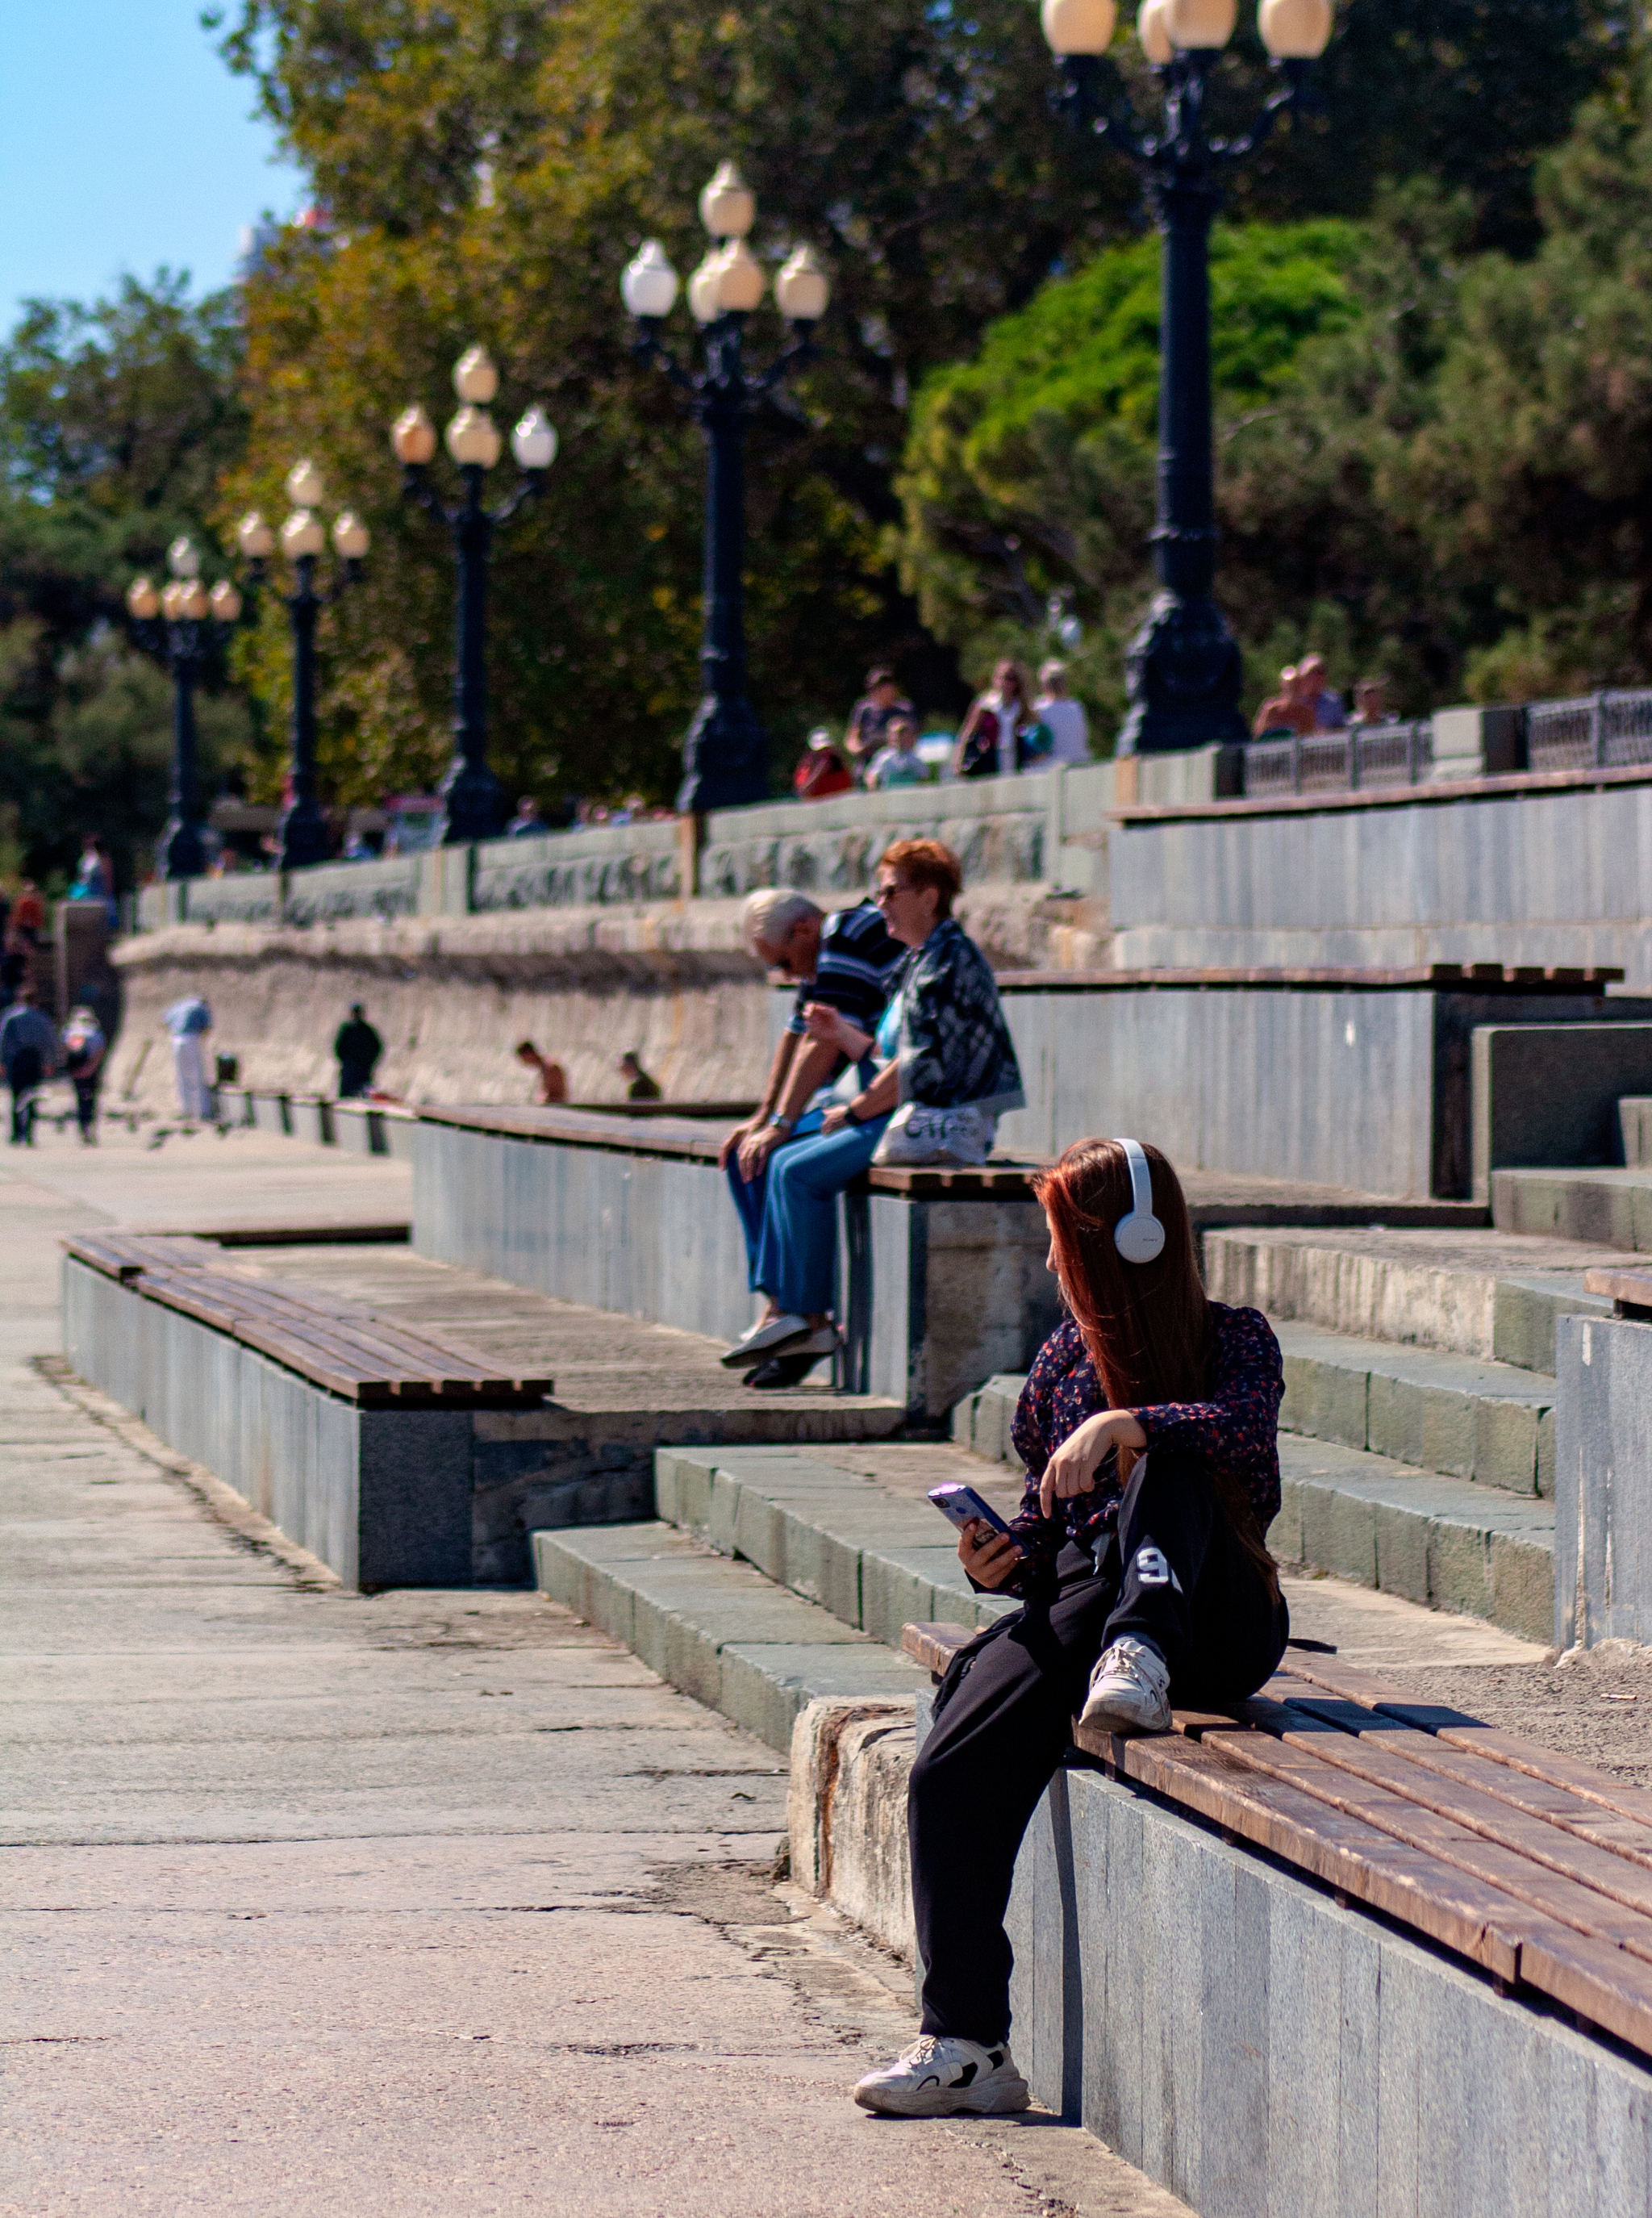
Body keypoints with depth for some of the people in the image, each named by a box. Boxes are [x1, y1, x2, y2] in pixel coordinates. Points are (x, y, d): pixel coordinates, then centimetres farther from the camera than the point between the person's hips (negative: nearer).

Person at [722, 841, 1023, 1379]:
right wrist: (844, 1036, 7)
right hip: (908, 1115, 11)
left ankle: (813, 1319, -7)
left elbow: (921, 1067, -20)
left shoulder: (948, 960, -14)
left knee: (801, 1173, -16)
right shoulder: (920, 961, 19)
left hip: (937, 1122, -11)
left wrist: (855, 1111, -11)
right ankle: (780, 1308, -2)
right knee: (785, 1163, 5)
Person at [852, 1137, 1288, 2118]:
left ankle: (1142, 1659, -47)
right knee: (950, 1777, -20)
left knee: (1166, 1467, -32)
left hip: (1220, 1623, -4)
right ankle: (967, 2046, -18)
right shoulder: (1066, 1357, 16)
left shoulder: (1233, 1339, 2)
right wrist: (1006, 1558, 1)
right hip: (1079, 1605, 4)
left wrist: (1124, 1425, -35)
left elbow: (1248, 1431, -22)